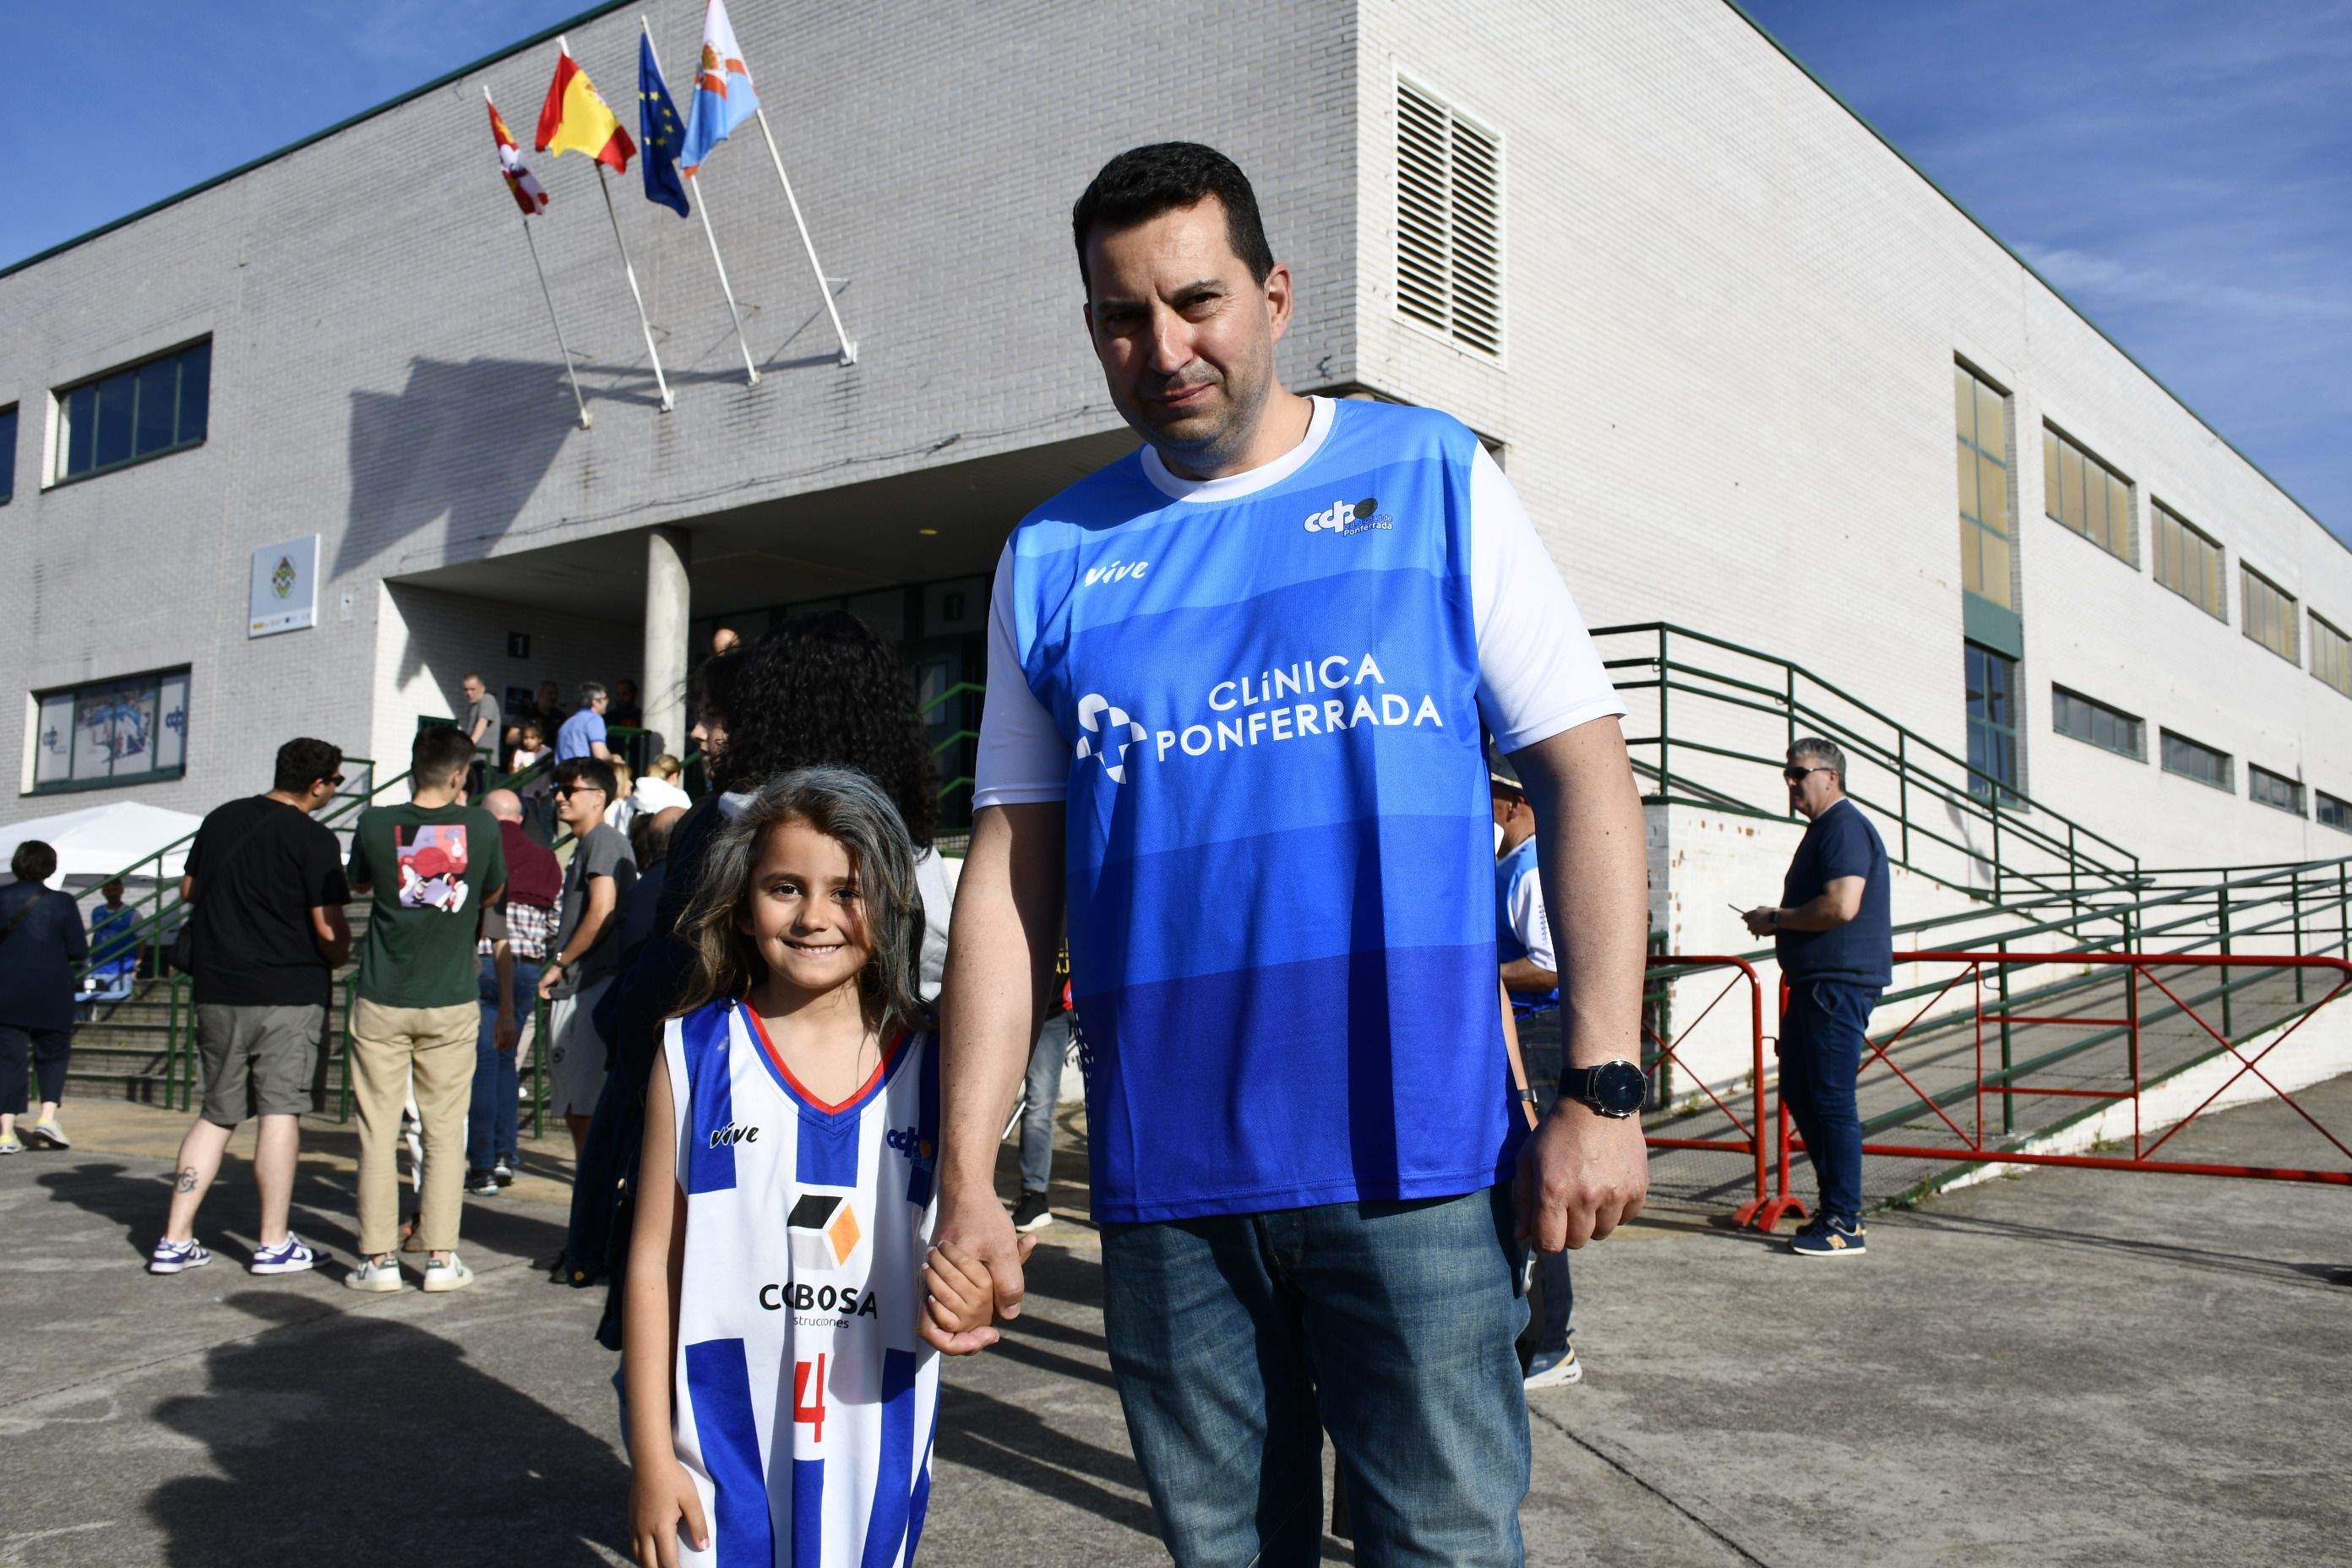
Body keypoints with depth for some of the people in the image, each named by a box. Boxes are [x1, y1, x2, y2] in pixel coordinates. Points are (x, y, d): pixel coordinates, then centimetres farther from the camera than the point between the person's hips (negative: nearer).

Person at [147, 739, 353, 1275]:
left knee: (217, 1113, 13)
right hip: (289, 994, -6)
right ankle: (275, 1244, 1)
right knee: (280, 1111, -2)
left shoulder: (221, 819, 9)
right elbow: (330, 931, -13)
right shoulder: (313, 839, -11)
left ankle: (174, 1240, 11)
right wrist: (340, 958, 7)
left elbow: (188, 892, 21)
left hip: (217, 991, 6)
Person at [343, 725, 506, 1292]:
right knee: (445, 1131, 7)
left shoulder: (376, 823, -5)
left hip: (383, 1002, 0)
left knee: (378, 1132, 6)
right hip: (453, 1002, 0)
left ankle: (379, 1258, 8)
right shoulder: (480, 826, -5)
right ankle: (441, 1257, 7)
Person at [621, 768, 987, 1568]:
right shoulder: (697, 1056, -3)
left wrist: (967, 1300, -16)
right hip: (720, 1447, -1)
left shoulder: (932, 1067, -1)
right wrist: (652, 1457, -3)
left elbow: (958, 1247, 8)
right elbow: (654, 1265, -2)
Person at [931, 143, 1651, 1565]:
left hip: (1417, 1156, -2)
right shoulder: (1054, 558, 8)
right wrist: (968, 1177, 1)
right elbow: (1013, 871, 6)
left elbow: (1584, 770, -1)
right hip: (1164, 1179, 3)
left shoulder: (1433, 477, 2)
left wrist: (1602, 1089, -9)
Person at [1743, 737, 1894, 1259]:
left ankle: (1844, 1224, -3)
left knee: (1831, 1099, -8)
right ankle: (1835, 1207, 22)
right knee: (1798, 1093, 14)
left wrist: (1776, 918, -12)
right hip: (1815, 982, 11)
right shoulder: (1824, 828, 20)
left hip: (1839, 983, -11)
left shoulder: (1845, 826, -13)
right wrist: (1778, 923, 13)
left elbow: (1841, 906, -24)